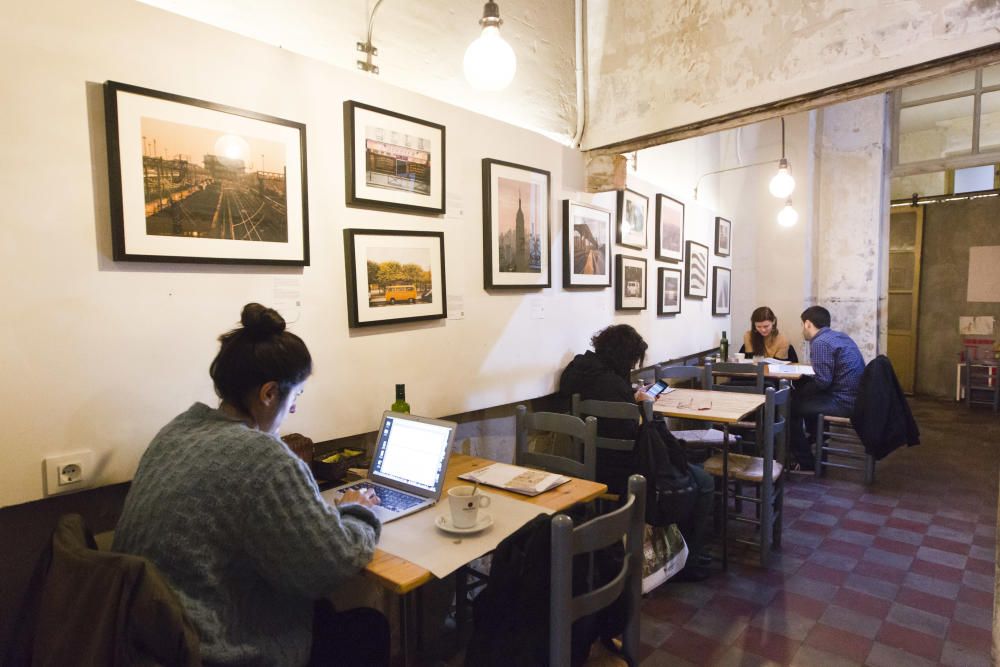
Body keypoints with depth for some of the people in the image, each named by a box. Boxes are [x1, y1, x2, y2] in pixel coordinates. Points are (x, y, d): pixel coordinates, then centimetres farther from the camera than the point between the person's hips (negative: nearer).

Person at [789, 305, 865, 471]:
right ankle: (816, 438, 36)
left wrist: (799, 392, -6)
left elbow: (822, 381, -22)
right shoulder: (841, 336, 12)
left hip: (844, 403, -9)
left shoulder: (820, 342, -17)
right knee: (806, 395, 26)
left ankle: (805, 462, 9)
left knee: (791, 406, 1)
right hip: (857, 397, 9)